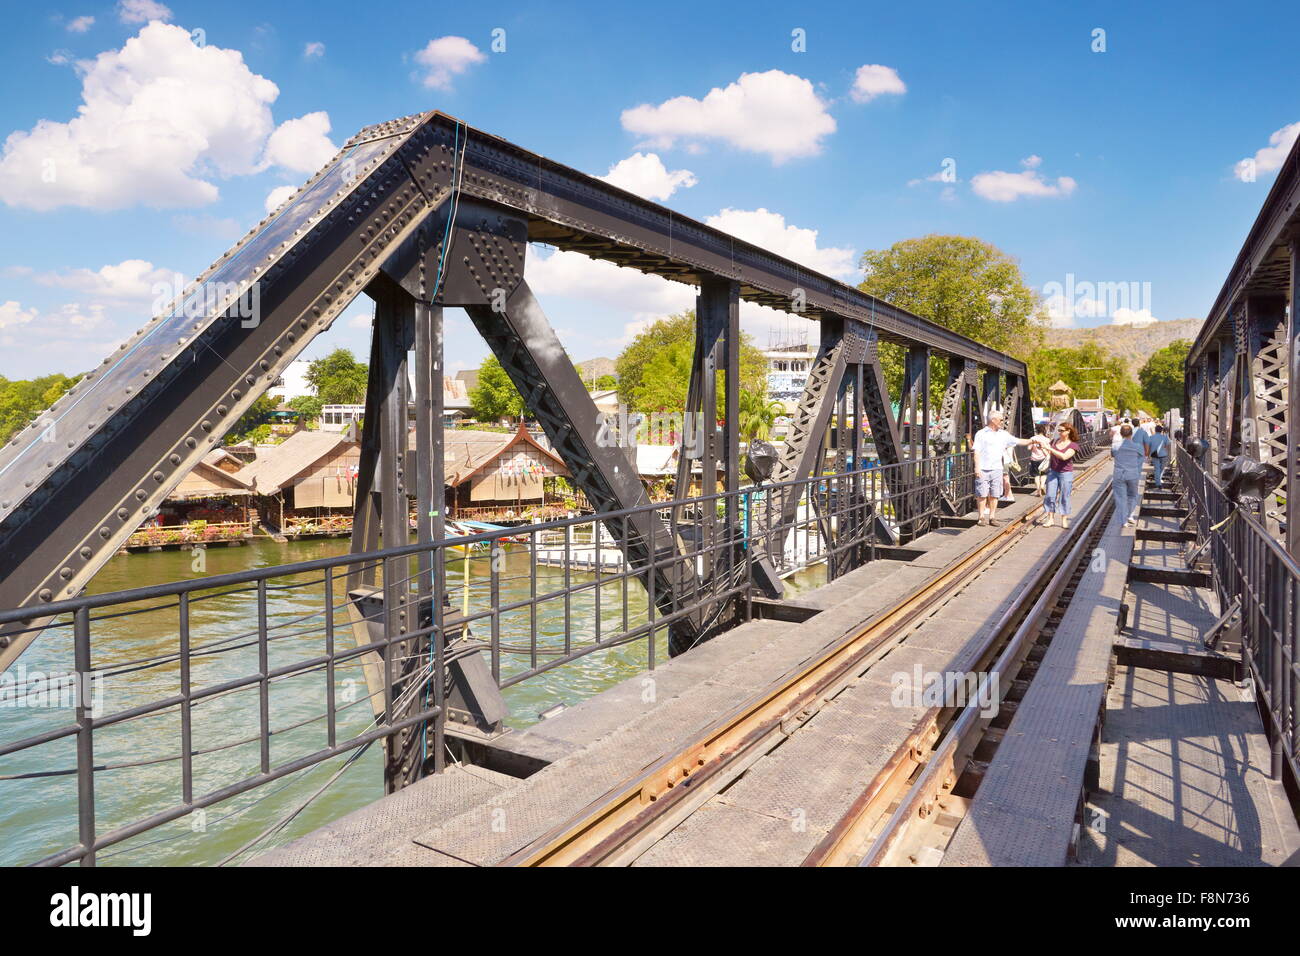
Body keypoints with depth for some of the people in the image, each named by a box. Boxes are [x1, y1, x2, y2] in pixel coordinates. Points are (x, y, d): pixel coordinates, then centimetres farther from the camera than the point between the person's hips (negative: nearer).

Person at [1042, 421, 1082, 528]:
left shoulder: (1073, 445, -8)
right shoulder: (1054, 441, 5)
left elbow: (1064, 456, -25)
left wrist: (1050, 448, -28)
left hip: (1066, 473, -4)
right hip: (1052, 471, 4)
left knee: (1064, 496, 1)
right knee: (1050, 495, -1)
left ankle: (1064, 520, 9)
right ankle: (1050, 518, 6)